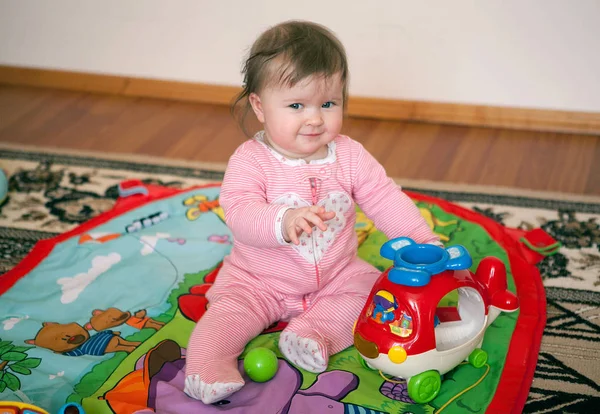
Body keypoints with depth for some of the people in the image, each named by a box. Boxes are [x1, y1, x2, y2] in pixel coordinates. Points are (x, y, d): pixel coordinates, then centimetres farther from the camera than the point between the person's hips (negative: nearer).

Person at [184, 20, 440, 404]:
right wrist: (283, 221, -50)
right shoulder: (250, 160, -17)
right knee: (229, 309, -21)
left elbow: (386, 199, -5)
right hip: (260, 280, -3)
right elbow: (239, 213, -30)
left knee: (370, 287, -15)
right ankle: (209, 365, -19)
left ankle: (314, 331, -22)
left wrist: (424, 241, -17)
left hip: (336, 275, 3)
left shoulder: (349, 156, -7)